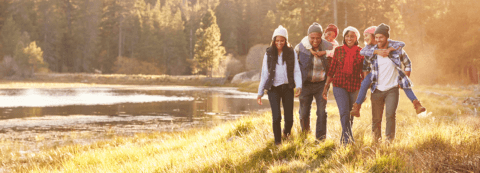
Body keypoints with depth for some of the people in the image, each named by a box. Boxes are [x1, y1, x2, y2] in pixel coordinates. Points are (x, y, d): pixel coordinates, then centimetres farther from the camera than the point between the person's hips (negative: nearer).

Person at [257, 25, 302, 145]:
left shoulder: (291, 53, 2)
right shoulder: (269, 54, 3)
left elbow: (296, 71, 0)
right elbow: (264, 74, 4)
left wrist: (299, 86, -18)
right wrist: (260, 93, 0)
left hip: (287, 88, 1)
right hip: (273, 89, 0)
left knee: (289, 118, 2)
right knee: (276, 117, -10)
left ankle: (286, 133, 36)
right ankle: (278, 142, 8)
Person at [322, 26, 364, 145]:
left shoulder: (361, 52, 3)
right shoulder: (338, 50, 4)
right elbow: (332, 70, 8)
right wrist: (326, 87, 6)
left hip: (355, 87, 1)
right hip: (339, 85, -1)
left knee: (350, 116, 7)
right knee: (344, 113, -16)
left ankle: (343, 141, 23)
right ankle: (349, 140, -16)